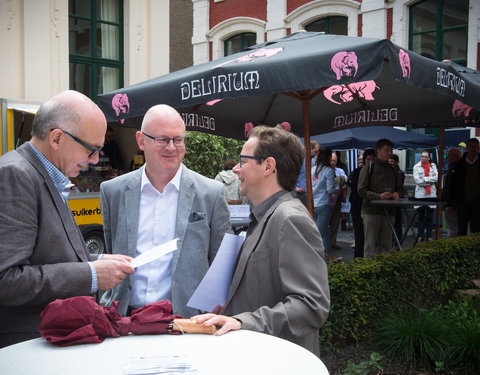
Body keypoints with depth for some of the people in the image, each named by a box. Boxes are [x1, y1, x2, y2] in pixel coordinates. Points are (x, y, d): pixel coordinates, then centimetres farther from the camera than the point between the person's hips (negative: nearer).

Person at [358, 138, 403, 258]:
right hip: (371, 211, -5)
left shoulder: (392, 169, 15)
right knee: (370, 245, -2)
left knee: (386, 246, 9)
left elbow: (399, 187, 24)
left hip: (388, 212, 5)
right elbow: (361, 190, -8)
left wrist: (397, 194, 0)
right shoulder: (368, 168, -1)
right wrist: (379, 196, -18)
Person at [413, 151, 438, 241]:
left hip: (431, 194, 2)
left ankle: (429, 236, 11)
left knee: (430, 216, 5)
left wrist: (424, 178, -12)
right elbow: (417, 180, -10)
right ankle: (421, 236, 9)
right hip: (420, 194, -2)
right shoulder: (416, 167, 1)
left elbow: (436, 178, -4)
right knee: (421, 216, 4)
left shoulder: (433, 166, 8)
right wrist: (430, 180, -9)